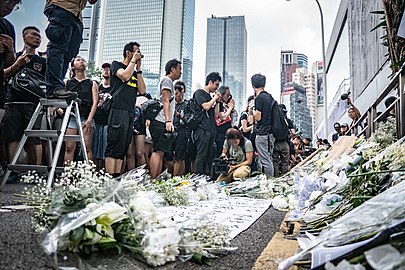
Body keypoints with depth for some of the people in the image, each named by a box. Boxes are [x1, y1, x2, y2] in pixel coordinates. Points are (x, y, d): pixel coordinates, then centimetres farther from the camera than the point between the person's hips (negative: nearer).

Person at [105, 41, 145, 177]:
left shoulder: (135, 72, 26)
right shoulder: (116, 65, 8)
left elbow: (142, 90, 13)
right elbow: (125, 76, -13)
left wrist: (138, 69, 11)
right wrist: (133, 61, 0)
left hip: (130, 113, 7)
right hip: (118, 110, -7)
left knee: (123, 149, 4)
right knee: (114, 147, -13)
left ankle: (117, 178, 5)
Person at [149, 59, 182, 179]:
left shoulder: (169, 82, 29)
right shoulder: (167, 80, -2)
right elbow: (165, 101, -13)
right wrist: (168, 120, -20)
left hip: (163, 124, 11)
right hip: (161, 123, -11)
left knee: (160, 153, 6)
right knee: (158, 151, -15)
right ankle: (152, 180, -18)